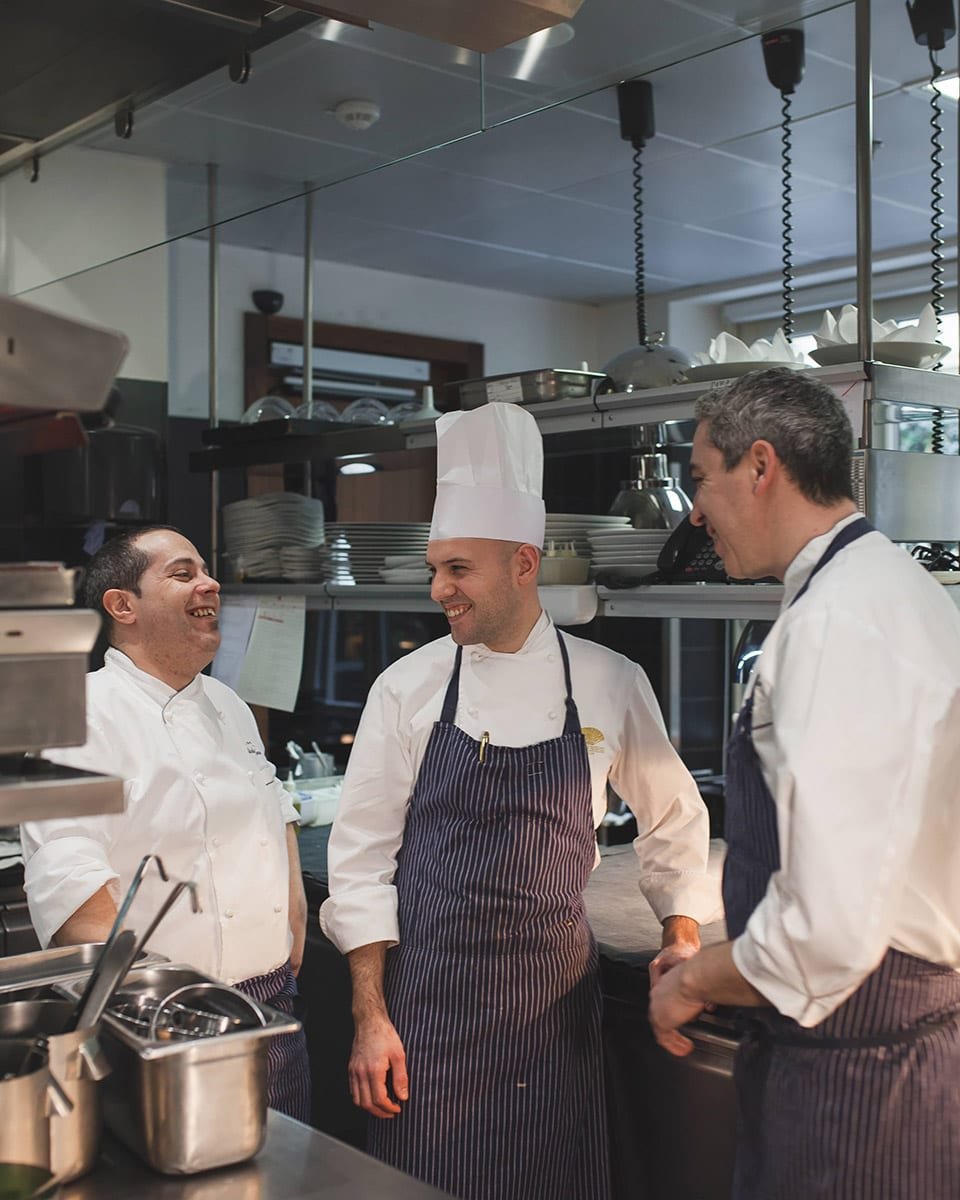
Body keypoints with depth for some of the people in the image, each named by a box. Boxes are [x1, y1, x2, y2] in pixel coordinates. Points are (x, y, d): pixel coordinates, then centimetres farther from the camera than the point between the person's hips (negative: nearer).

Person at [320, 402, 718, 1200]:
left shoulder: (610, 685, -3)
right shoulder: (408, 687, -4)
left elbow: (673, 820, 12)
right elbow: (362, 857, -2)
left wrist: (683, 937, 4)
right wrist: (370, 1017, -5)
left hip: (556, 998, 1)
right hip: (426, 993, 0)